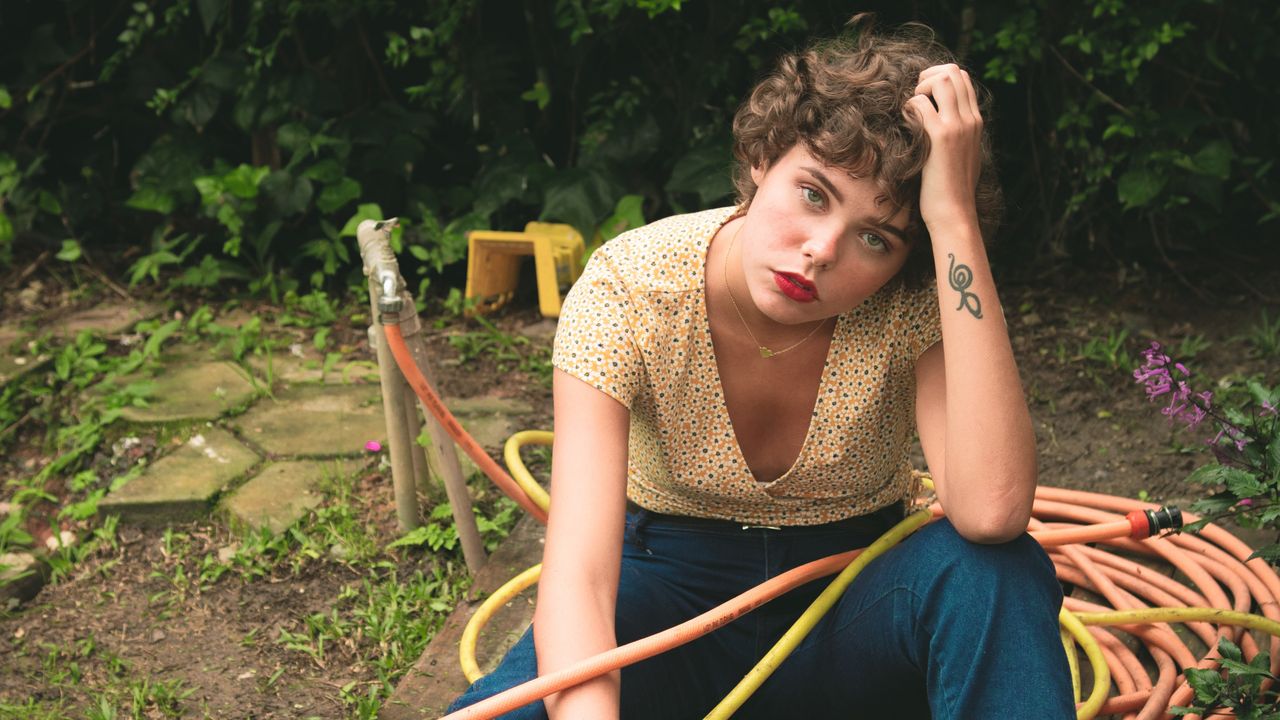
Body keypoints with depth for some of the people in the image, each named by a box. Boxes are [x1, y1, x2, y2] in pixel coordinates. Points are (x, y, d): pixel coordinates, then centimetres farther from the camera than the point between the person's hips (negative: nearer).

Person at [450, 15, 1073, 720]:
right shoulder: (628, 289, -23)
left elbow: (992, 512, -38)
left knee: (992, 570, -32)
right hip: (676, 593, 0)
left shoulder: (914, 304, -19)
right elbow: (576, 578, -32)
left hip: (850, 604, 1)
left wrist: (954, 217, -38)